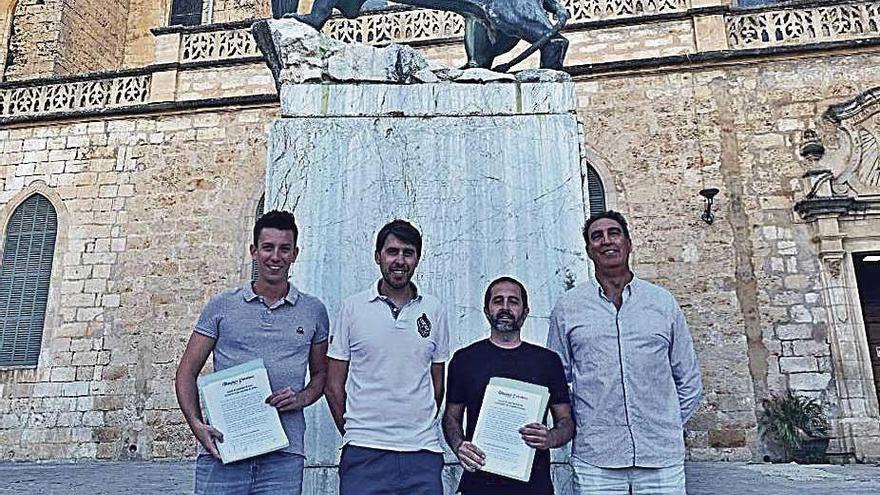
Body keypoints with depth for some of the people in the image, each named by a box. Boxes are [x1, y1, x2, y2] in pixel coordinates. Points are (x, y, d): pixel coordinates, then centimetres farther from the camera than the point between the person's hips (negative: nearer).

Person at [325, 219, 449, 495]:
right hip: (364, 452, -1)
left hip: (423, 452, 2)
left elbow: (437, 384, 12)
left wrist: (421, 429, 10)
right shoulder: (352, 308, 2)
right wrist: (353, 433, 4)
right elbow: (334, 386, 5)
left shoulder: (434, 311, 6)